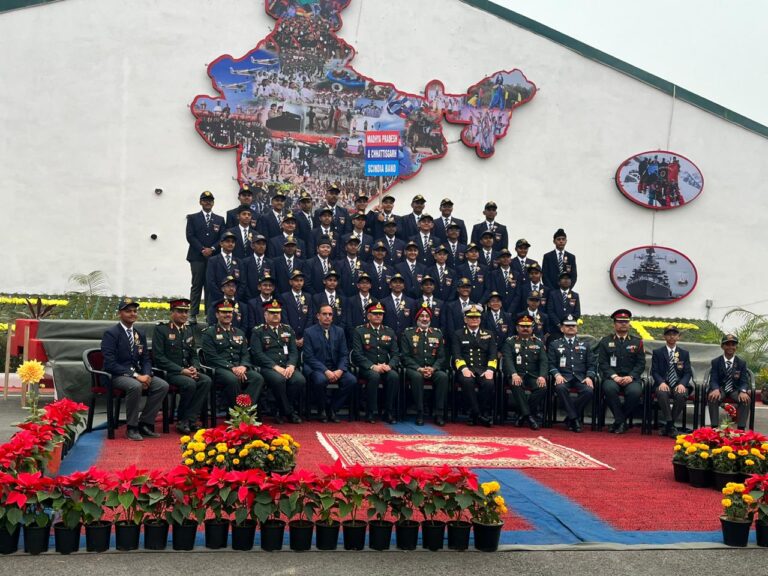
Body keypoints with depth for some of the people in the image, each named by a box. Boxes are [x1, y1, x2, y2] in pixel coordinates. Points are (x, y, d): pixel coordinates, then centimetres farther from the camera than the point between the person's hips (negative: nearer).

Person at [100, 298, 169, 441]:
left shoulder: (140, 334, 14)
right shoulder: (111, 334, -8)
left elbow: (146, 359, 14)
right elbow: (110, 364, -17)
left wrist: (146, 375, -9)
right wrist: (135, 375, -22)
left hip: (137, 374, 7)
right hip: (116, 375, -7)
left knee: (163, 385, -17)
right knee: (135, 386, -37)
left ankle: (145, 424, -6)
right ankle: (132, 428, -19)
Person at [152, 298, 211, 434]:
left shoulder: (189, 331, 17)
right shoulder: (161, 329, -3)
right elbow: (159, 357, -11)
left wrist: (194, 368, -5)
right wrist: (181, 370, -18)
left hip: (187, 371, 6)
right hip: (169, 372, -6)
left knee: (206, 380, -23)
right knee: (190, 383, -33)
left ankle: (189, 419, -19)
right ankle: (181, 420, -12)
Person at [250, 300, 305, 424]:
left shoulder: (288, 329, 20)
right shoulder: (258, 331, 7)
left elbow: (294, 351, 13)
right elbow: (258, 354, -5)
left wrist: (291, 366, -8)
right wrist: (276, 367, -16)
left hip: (287, 367, 4)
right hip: (267, 367, -4)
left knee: (300, 380, -27)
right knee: (279, 380, -36)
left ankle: (282, 412, -9)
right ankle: (289, 412, -17)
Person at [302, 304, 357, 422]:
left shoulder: (339, 331, 11)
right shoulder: (309, 332, -1)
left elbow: (344, 354, 7)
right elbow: (309, 357, -9)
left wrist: (340, 370, -13)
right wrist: (326, 371, -21)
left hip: (335, 369, 4)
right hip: (316, 369, -4)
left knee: (352, 380, -23)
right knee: (320, 380, -37)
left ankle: (332, 409, -4)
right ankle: (322, 410, -8)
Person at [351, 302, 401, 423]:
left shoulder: (389, 332, 16)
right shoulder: (359, 331, 4)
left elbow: (396, 354, 9)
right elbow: (357, 354, -5)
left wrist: (389, 365, -12)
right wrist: (373, 366, -19)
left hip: (385, 368, 3)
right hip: (367, 368, -3)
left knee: (394, 376, -30)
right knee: (374, 376, -36)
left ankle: (389, 413, -18)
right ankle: (371, 413, -22)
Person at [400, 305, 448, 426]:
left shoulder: (438, 334, 14)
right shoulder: (408, 333, 7)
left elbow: (442, 357, 9)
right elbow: (405, 356, -1)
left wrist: (433, 368, -11)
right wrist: (418, 368, -16)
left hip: (433, 369, 2)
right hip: (414, 369, -2)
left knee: (443, 376, -30)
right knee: (417, 376, -37)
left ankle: (439, 414, -24)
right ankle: (420, 414, -28)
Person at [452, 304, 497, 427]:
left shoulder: (488, 335, 20)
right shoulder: (458, 335, 14)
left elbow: (493, 355, 8)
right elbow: (457, 355, 1)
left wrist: (490, 370, -11)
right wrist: (464, 369, -17)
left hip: (483, 369, 1)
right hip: (465, 369, -1)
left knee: (489, 383, -32)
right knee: (467, 381, -36)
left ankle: (484, 414, -19)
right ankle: (476, 414, -27)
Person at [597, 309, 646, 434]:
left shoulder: (637, 342, 15)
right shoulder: (605, 342, 12)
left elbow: (641, 363, 7)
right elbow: (603, 363, 3)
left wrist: (631, 377, -10)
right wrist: (614, 376, -13)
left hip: (631, 378, 1)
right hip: (612, 378, -1)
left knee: (635, 391, -33)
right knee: (609, 388, -36)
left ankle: (619, 422, -12)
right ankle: (621, 421, -20)